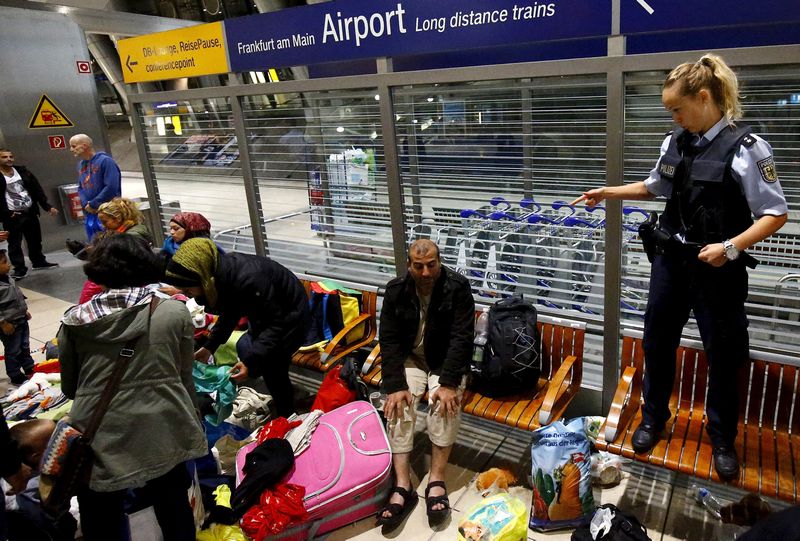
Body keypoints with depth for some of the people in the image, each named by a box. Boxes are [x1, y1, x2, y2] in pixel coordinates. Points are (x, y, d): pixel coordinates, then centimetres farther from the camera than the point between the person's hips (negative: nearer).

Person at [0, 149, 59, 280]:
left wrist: (47, 206, 1)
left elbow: (37, 189, 7)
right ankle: (19, 269, 4)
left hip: (30, 212, 5)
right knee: (14, 244, 0)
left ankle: (39, 261, 30)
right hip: (13, 216, -4)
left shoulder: (22, 171, 8)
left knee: (35, 240, 14)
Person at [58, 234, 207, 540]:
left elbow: (69, 388, 12)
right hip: (164, 433, 0)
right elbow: (184, 377, 4)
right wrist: (191, 419, 21)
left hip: (99, 442, 0)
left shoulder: (73, 321, 0)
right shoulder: (175, 312, -3)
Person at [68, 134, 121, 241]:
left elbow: (111, 187, -19)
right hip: (90, 214, 8)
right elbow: (80, 188, 18)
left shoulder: (105, 161, -11)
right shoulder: (81, 164, 15)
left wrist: (93, 204, -13)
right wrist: (86, 204, -2)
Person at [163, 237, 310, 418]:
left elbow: (277, 323, -30)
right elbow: (230, 314, 5)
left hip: (289, 315, -9)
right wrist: (209, 347, -2)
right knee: (244, 347, 16)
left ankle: (287, 419, 9)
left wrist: (251, 361, -34)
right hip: (265, 313, 9)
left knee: (272, 368, -11)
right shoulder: (220, 272, -12)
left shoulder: (248, 279, -39)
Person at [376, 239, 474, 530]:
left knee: (445, 402, -29)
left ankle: (437, 481, -19)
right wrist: (395, 386, -22)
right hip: (411, 359, 2)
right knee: (399, 403, -23)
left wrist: (449, 384, -30)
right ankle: (403, 487, -21)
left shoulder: (457, 288, -17)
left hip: (447, 361, -2)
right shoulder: (396, 290, -9)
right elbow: (389, 340, -11)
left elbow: (461, 338, -21)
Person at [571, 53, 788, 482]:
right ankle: (653, 418, 36)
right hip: (671, 260, 6)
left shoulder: (744, 148, -15)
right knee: (657, 341, 14)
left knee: (722, 355, 9)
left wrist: (732, 247, -24)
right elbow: (653, 187, 20)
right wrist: (607, 193, 12)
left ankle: (722, 439, 31)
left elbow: (775, 214, -13)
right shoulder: (676, 142, 3)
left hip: (717, 269, -5)